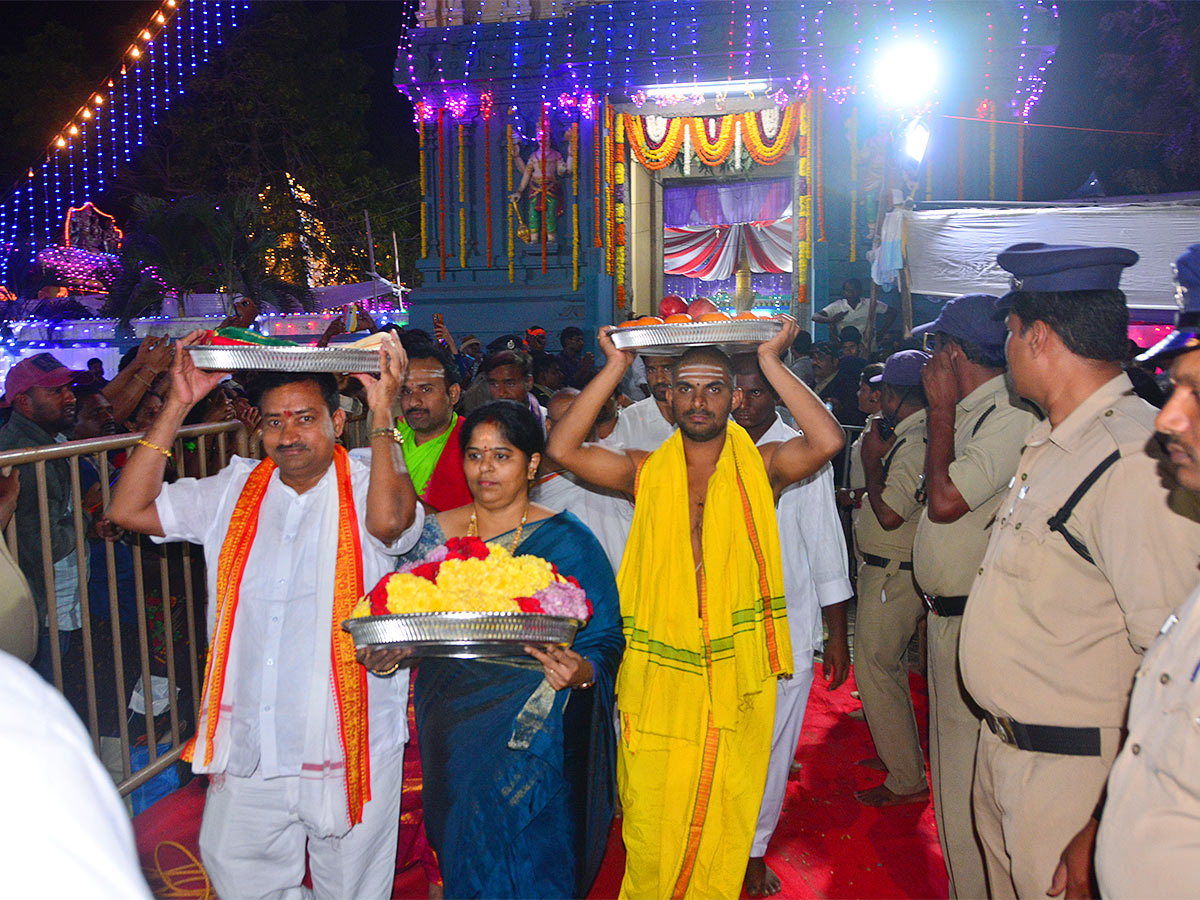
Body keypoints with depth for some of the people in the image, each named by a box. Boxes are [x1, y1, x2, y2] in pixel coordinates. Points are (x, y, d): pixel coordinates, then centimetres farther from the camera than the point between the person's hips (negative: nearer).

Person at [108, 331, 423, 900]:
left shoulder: (366, 488, -8)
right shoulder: (234, 491, 5)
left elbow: (389, 520, -32)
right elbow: (128, 509, -2)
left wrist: (383, 411, -28)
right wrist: (177, 406, -8)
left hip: (349, 742, -4)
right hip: (248, 743, 4)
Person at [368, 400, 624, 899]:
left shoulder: (567, 540, -6)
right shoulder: (437, 532, 4)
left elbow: (606, 638, -7)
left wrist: (580, 671, -27)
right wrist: (385, 653, -13)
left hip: (534, 740, -3)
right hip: (451, 724, 3)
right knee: (462, 859, 16)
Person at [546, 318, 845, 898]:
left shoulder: (760, 468, 4)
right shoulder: (646, 473, 6)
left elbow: (828, 440, -13)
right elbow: (562, 448, -6)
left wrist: (770, 361, -8)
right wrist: (615, 367, -4)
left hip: (737, 679, 0)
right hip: (657, 675, 0)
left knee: (724, 836, 11)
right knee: (651, 836, 7)